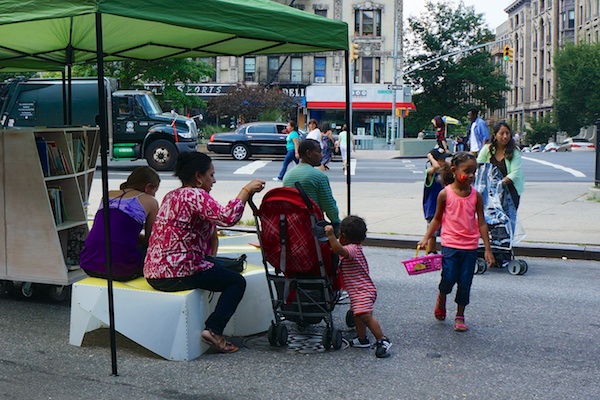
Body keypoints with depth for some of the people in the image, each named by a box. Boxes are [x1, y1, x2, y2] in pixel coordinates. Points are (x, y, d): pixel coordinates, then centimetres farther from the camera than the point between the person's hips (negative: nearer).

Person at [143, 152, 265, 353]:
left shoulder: (171, 195, 17)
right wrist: (247, 190, -15)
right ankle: (213, 329, -9)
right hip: (177, 273, -9)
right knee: (237, 281, 6)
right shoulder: (195, 195, -12)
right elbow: (227, 217, -26)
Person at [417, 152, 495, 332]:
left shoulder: (476, 195, 0)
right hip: (450, 244, -2)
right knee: (448, 278, -10)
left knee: (465, 283, 5)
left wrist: (487, 249, 1)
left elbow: (481, 223, 3)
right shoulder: (445, 194, -5)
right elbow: (437, 219, 7)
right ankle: (441, 298, 25)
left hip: (470, 246, 2)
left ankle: (460, 316, 23)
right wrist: (426, 238, 1)